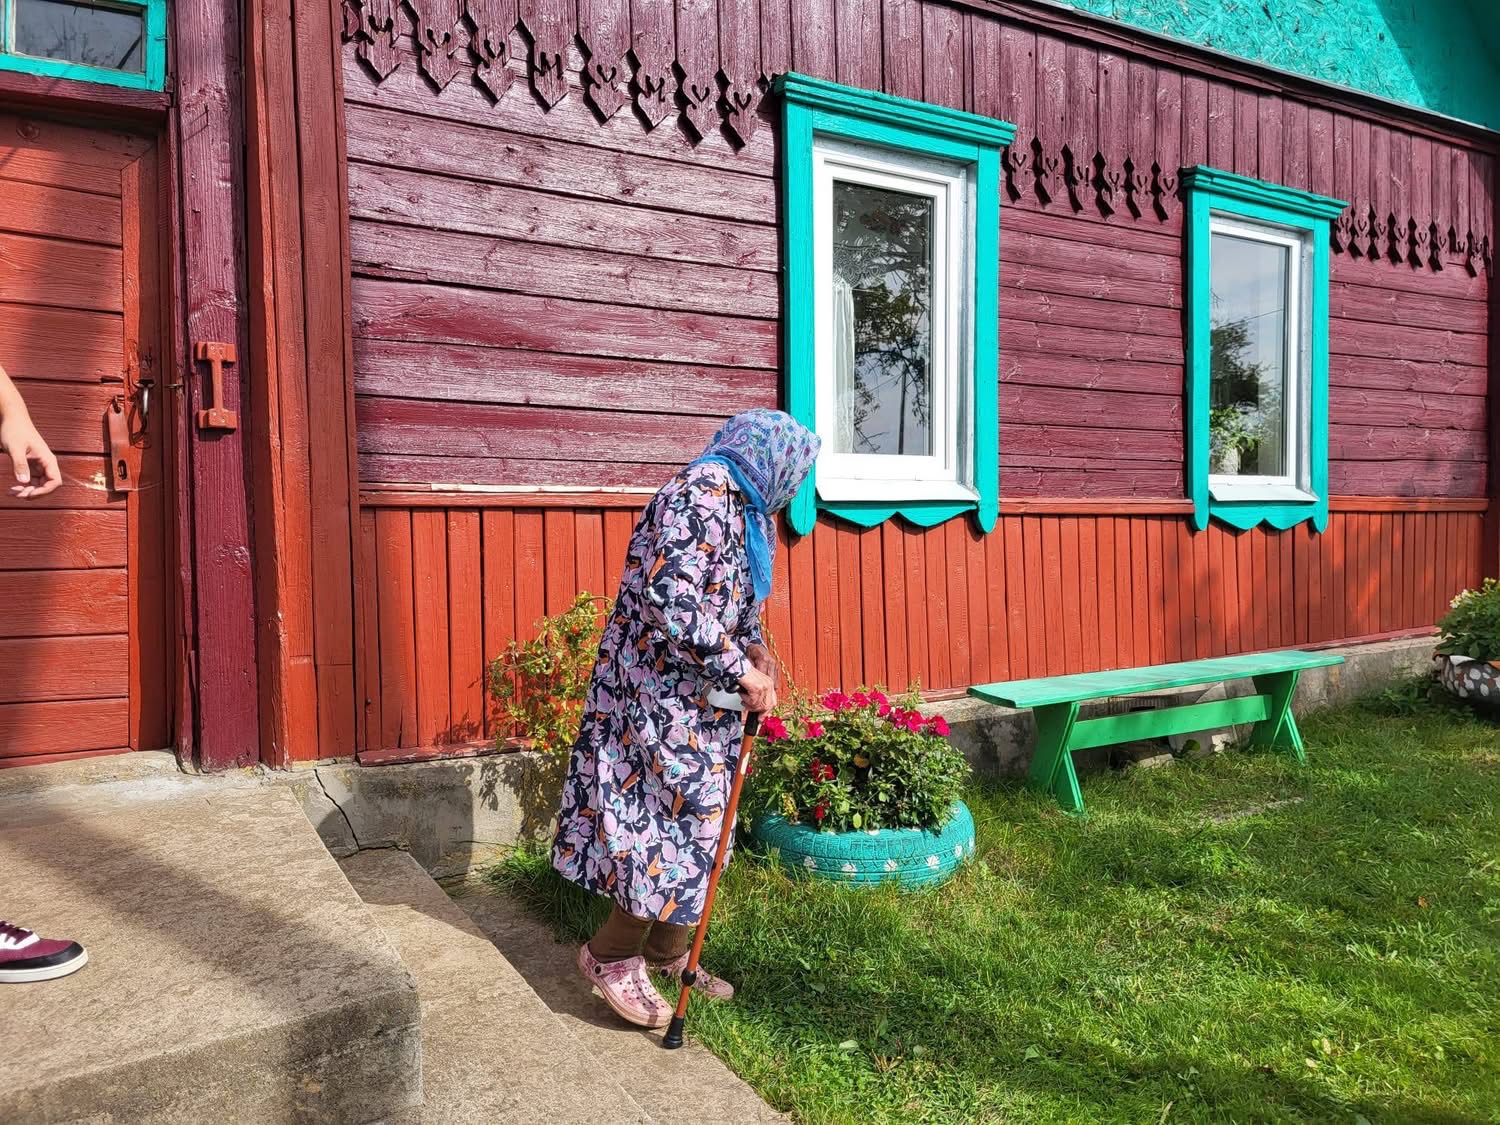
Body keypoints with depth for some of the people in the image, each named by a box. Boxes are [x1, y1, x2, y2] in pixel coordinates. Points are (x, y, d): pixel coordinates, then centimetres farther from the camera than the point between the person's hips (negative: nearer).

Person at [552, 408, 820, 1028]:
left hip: (699, 697, 10)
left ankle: (667, 953, 30)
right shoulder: (702, 490, -18)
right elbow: (671, 597, -29)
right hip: (663, 691, -10)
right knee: (685, 820, -5)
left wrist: (755, 649, 4)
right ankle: (610, 955, 12)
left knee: (698, 820, 15)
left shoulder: (743, 508, 14)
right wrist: (741, 668, -21)